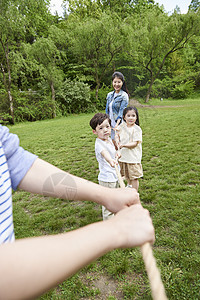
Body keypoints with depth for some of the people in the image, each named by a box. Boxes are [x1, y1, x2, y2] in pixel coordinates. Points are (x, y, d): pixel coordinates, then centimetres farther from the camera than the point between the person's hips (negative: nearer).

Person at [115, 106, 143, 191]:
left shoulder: (137, 129, -15)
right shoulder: (122, 126, 1)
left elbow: (135, 143, -19)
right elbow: (117, 134, 17)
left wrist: (123, 145, -30)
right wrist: (117, 141, -4)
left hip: (133, 157, -6)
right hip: (123, 155, 6)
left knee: (134, 177, 1)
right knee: (126, 175, 25)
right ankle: (129, 186, 52)